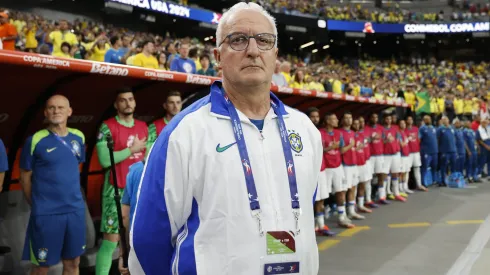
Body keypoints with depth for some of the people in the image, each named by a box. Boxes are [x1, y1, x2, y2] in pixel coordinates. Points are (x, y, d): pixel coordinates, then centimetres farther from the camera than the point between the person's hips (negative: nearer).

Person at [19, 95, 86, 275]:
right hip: (46, 213, -4)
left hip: (76, 210, 4)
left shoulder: (78, 137, 4)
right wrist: (37, 205, 2)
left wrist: (72, 197, 14)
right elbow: (25, 178, -2)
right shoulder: (35, 140, -10)